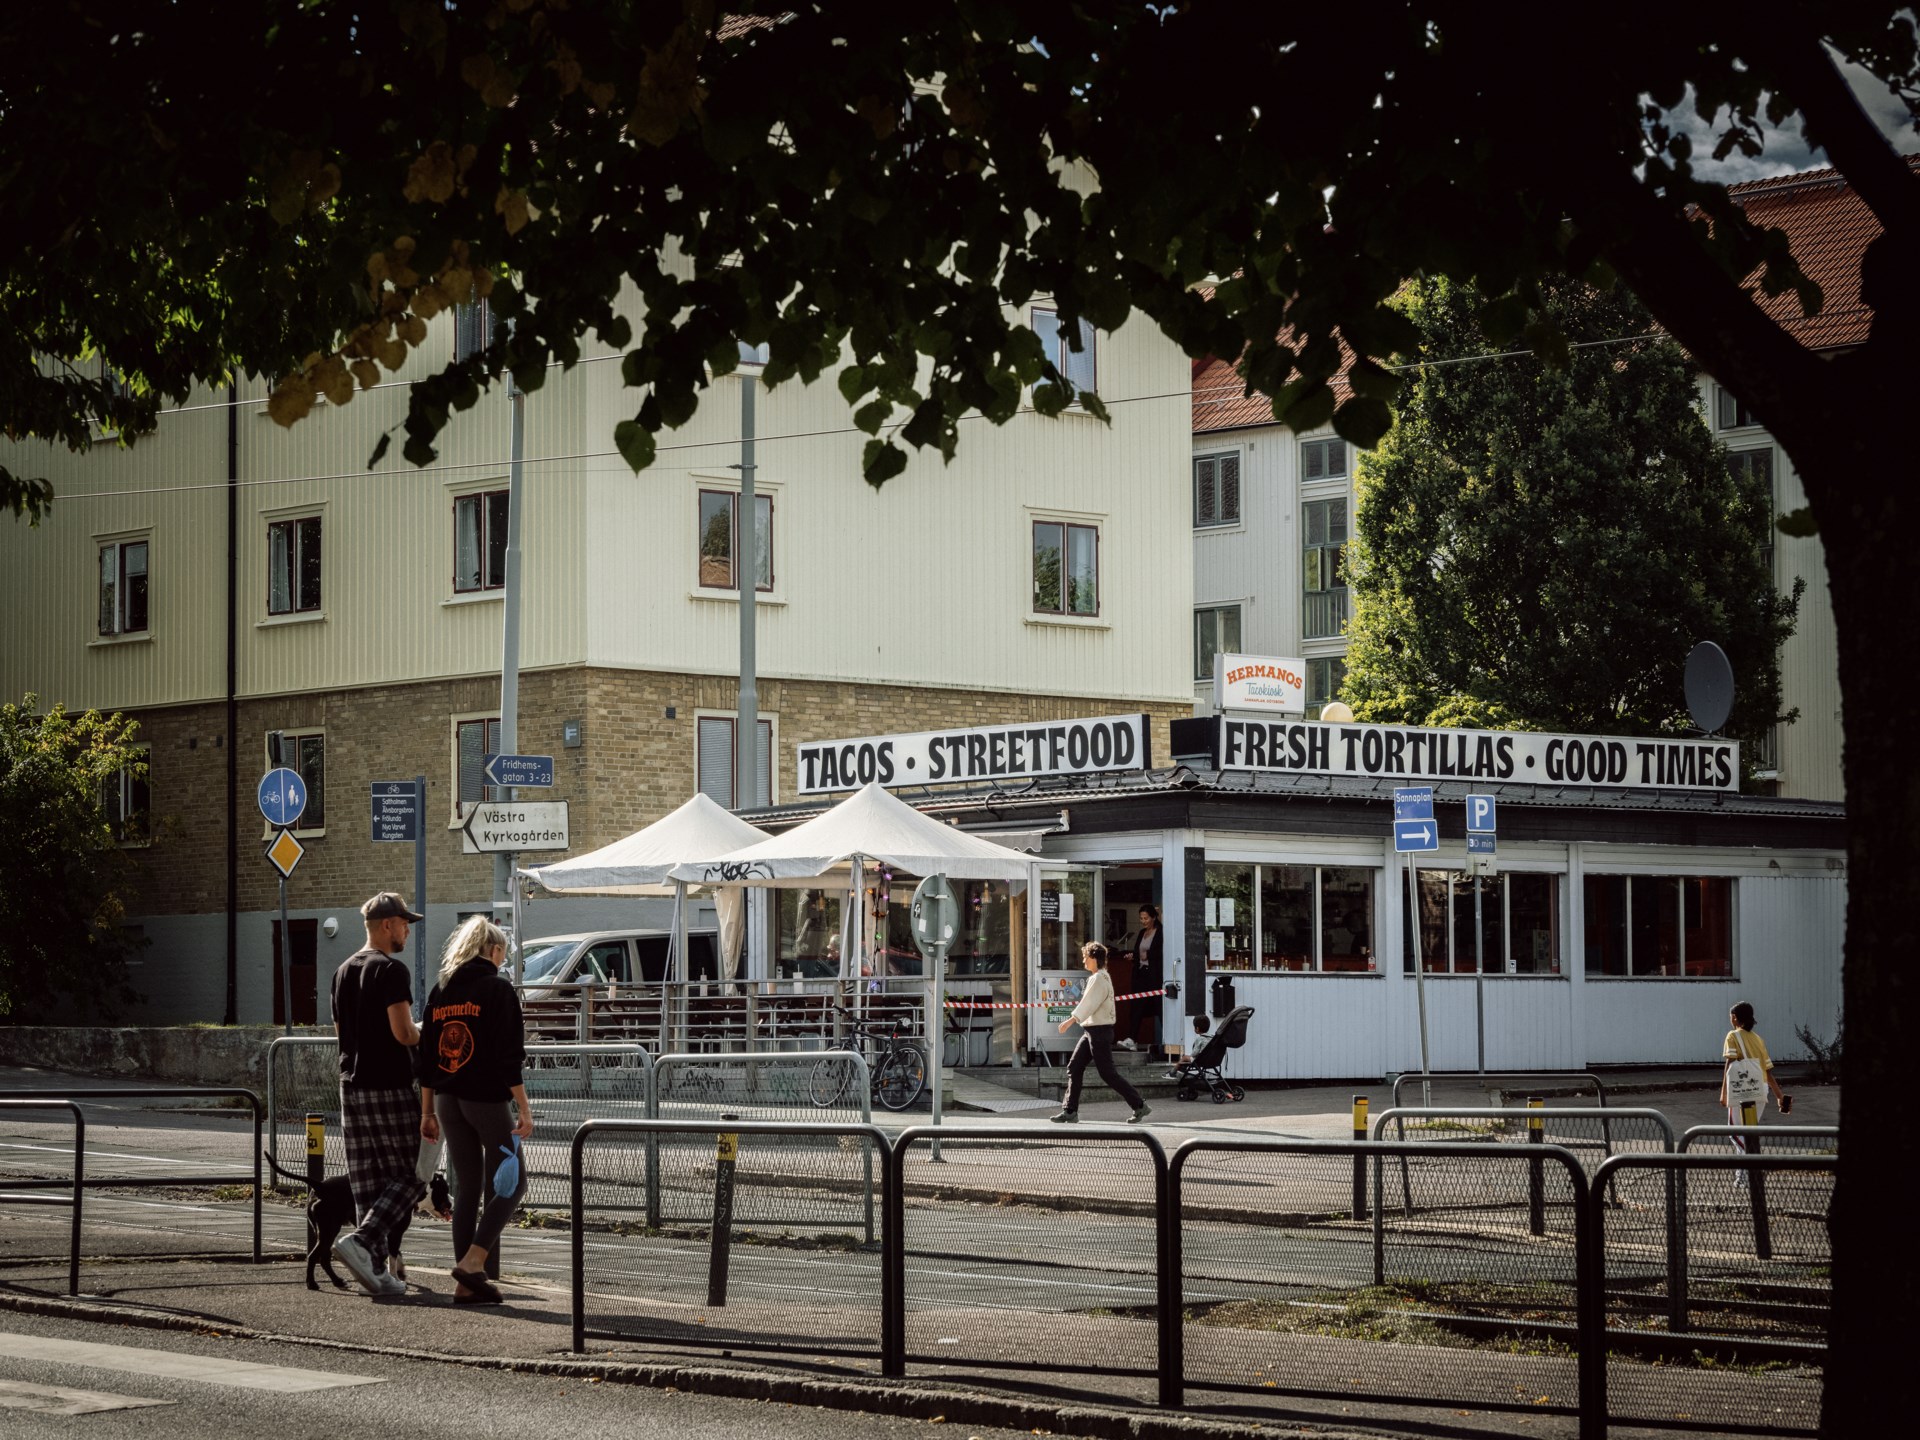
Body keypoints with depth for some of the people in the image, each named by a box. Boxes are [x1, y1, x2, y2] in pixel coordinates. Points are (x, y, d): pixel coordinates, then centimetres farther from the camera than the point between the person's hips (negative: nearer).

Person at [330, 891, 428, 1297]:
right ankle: (361, 1241, -19)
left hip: (351, 1085, 8)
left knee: (367, 1182, 7)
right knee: (408, 1176, -2)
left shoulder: (343, 972, 15)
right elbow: (403, 1033, -18)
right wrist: (426, 1040, 1)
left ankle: (376, 1270, 5)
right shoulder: (391, 970, -11)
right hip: (389, 1087, -8)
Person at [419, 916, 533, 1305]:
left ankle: (466, 1282, 9)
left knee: (467, 1188, 10)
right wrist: (523, 1108, -12)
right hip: (487, 1098, -6)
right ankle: (473, 1261, -9)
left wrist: (427, 1111, 17)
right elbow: (509, 1055, -13)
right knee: (510, 1183, 4)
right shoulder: (497, 988, -6)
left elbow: (427, 1055, 12)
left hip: (447, 1099, 6)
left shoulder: (441, 991, 11)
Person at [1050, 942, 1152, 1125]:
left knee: (1107, 1073, -6)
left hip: (1099, 1031, -10)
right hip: (1091, 1031, 10)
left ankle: (1140, 1106, 0)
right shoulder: (1096, 977, 16)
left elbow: (1089, 1003, -25)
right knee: (1074, 1068, 6)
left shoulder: (1099, 978, -15)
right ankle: (1070, 1111, 6)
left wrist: (1071, 1020, -32)